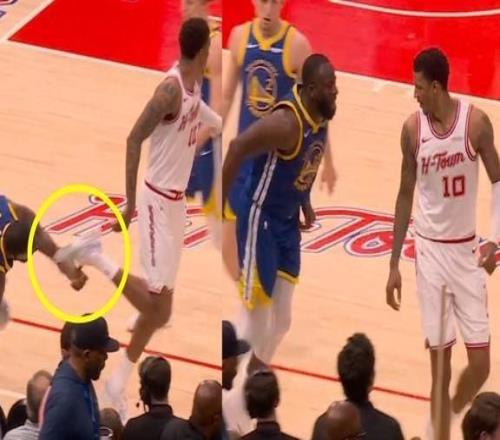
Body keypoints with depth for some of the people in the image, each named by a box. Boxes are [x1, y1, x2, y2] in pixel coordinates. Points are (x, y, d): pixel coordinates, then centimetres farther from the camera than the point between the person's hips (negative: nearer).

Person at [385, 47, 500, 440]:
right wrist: (394, 264, 5)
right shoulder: (413, 128, -5)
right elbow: (406, 193, 4)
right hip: (430, 248, 0)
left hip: (467, 249, 0)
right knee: (440, 360, -1)